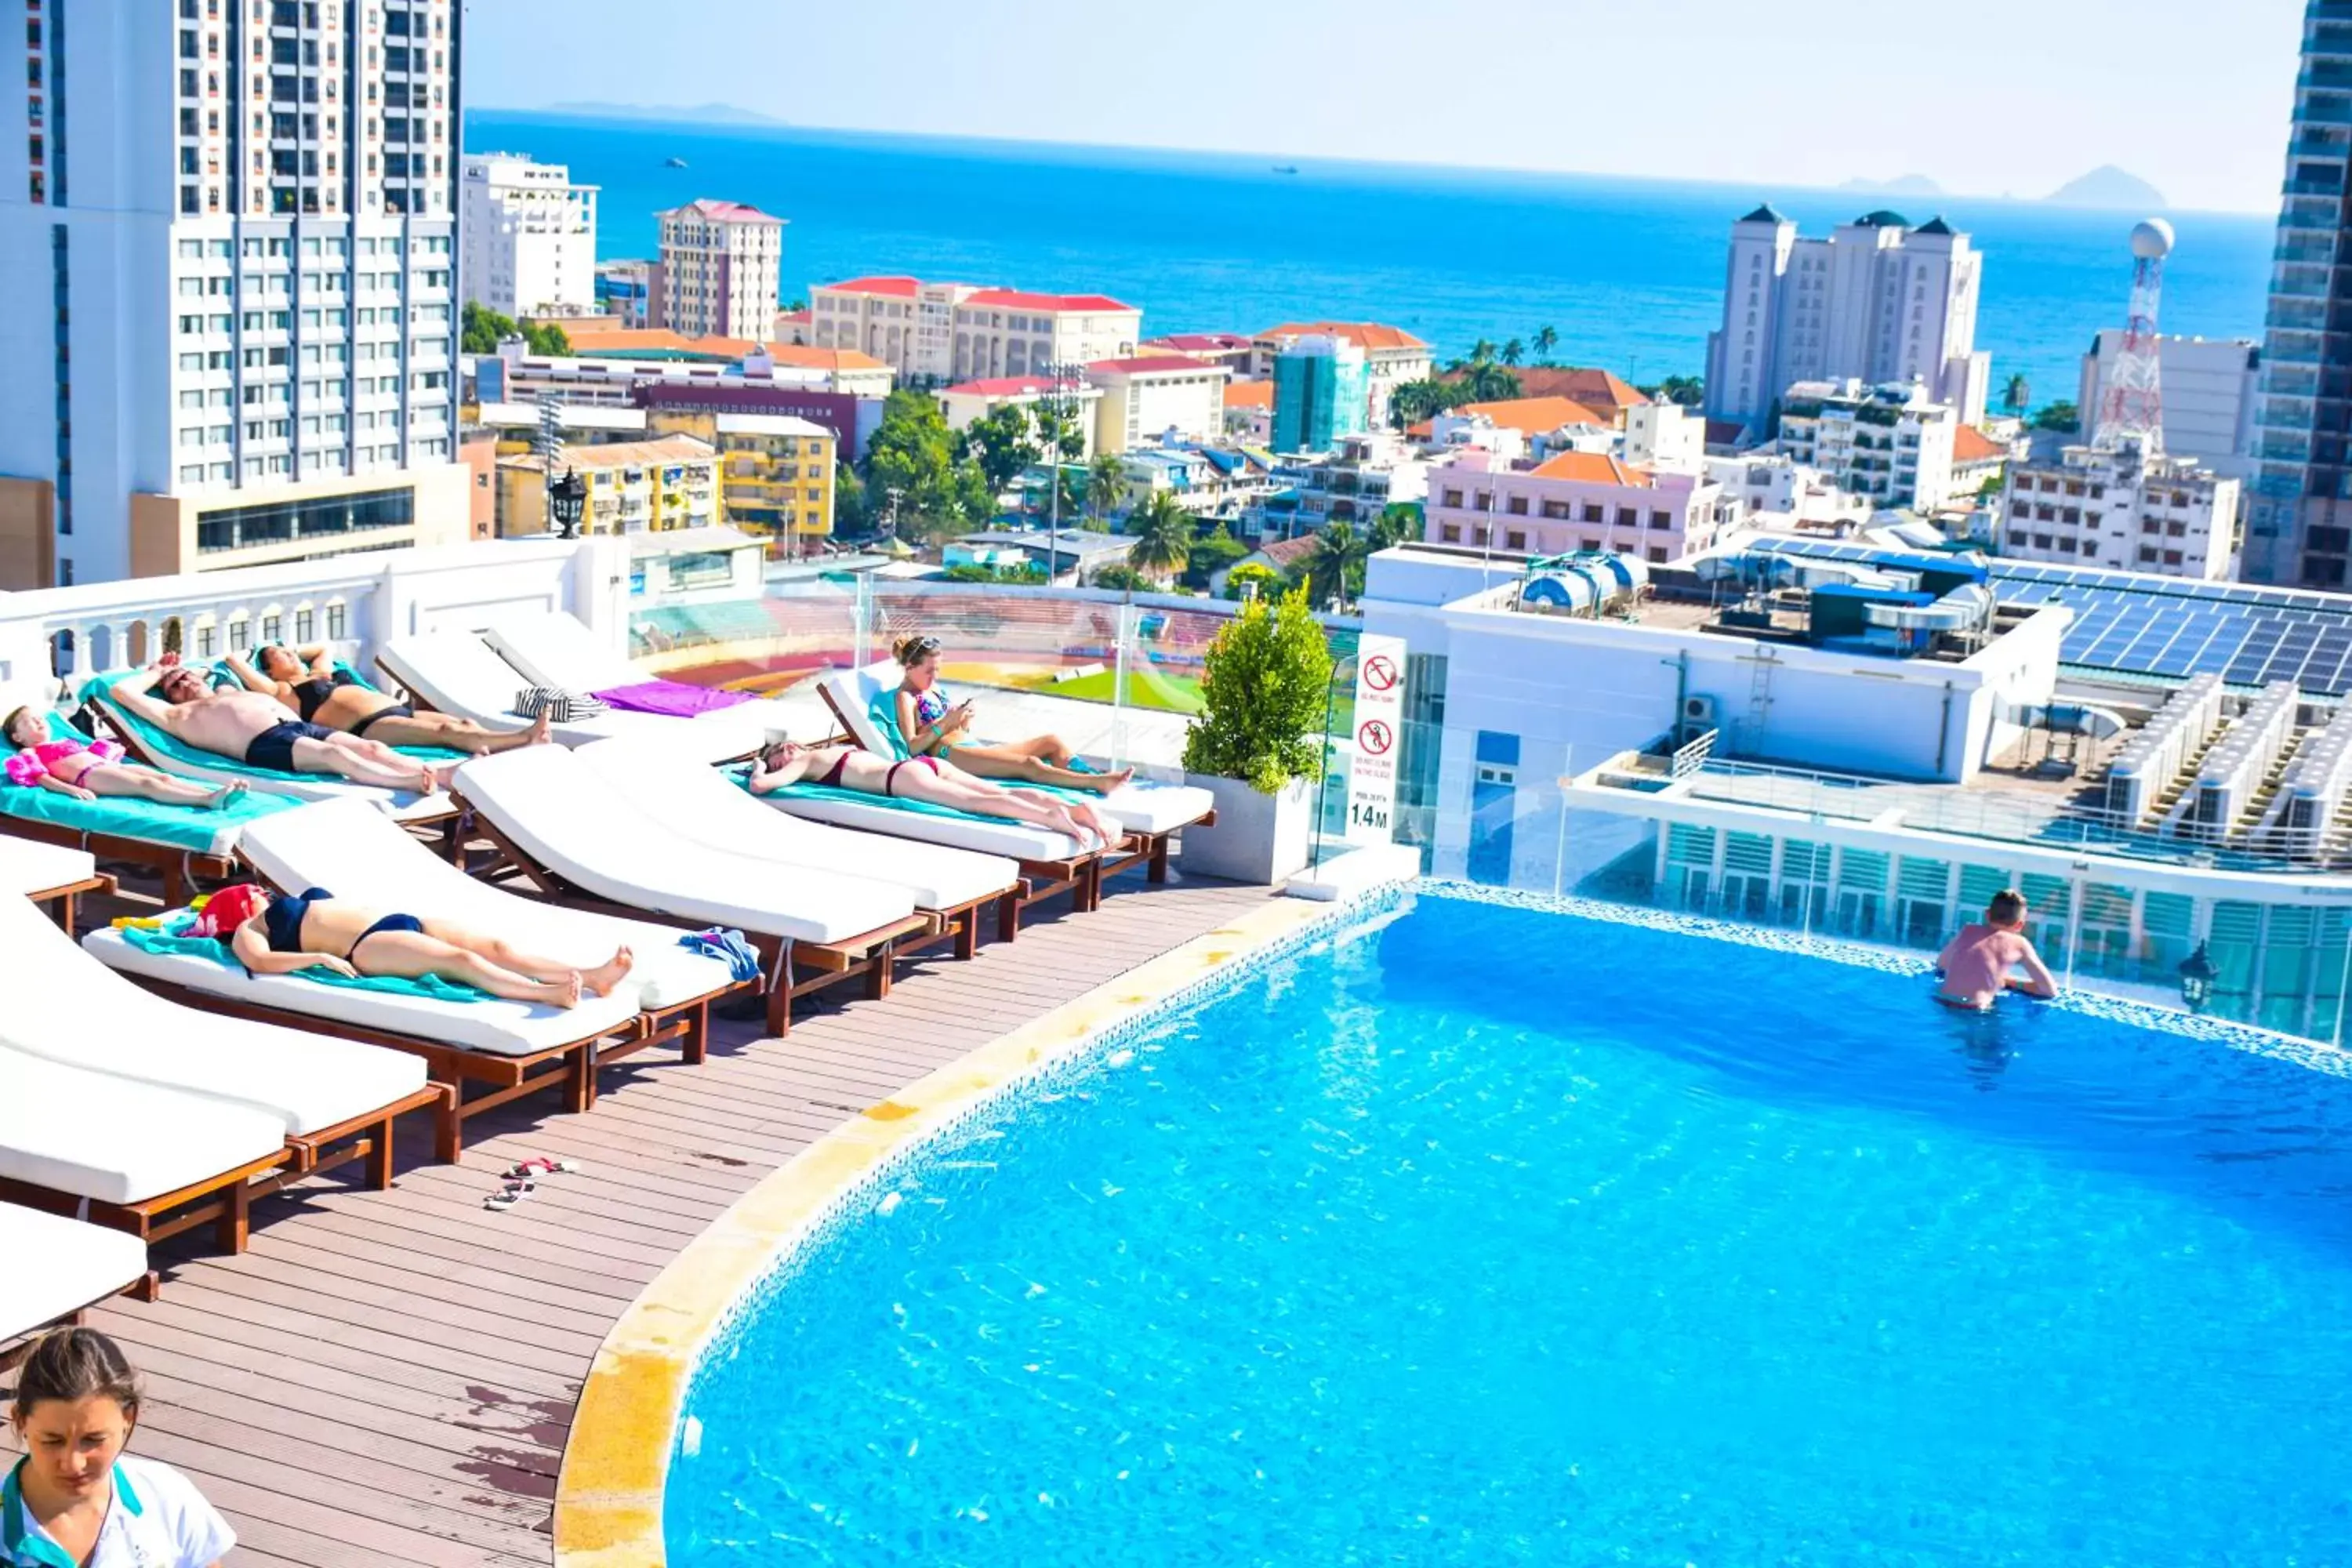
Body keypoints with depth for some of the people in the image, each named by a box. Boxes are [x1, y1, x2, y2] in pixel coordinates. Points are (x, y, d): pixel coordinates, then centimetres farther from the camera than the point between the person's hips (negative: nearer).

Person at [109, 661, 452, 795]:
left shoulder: (231, 692, 41)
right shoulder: (179, 716, 24)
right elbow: (121, 690, 22)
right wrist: (156, 674, 35)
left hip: (298, 726, 7)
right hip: (265, 744, -7)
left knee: (371, 747, -19)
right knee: (335, 755, -33)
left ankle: (439, 772, -40)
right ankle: (416, 783, -54)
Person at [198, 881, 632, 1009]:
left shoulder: (295, 906, 35)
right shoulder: (248, 931, 11)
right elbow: (259, 962, -10)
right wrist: (320, 958, -22)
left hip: (395, 921, 8)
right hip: (364, 946, -8)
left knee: (495, 946, -16)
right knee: (460, 959, -32)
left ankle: (591, 977, -35)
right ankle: (551, 994, -54)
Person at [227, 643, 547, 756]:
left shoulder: (321, 672, 34)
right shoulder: (282, 691, 13)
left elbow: (325, 647, 56)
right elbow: (235, 660, 11)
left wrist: (295, 652, 47)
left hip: (399, 710, 9)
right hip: (369, 726, -9)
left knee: (462, 724, -20)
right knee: (446, 732, -30)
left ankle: (520, 741, -43)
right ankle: (521, 738, -51)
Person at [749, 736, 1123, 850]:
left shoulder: (806, 761, 12)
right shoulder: (836, 751, 35)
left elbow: (760, 786, -2)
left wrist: (759, 770, 25)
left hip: (903, 775, -8)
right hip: (928, 764, 8)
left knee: (977, 801, -28)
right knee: (1002, 794, -9)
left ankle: (1051, 816, -50)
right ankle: (1074, 807, -27)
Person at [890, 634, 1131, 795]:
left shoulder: (934, 689, 26)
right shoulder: (906, 697, 2)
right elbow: (912, 747, -12)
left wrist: (963, 720, 4)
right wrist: (946, 723, -15)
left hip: (972, 747, 10)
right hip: (949, 755, -10)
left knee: (1053, 742, -2)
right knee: (1029, 765, -32)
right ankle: (1098, 783, -49)